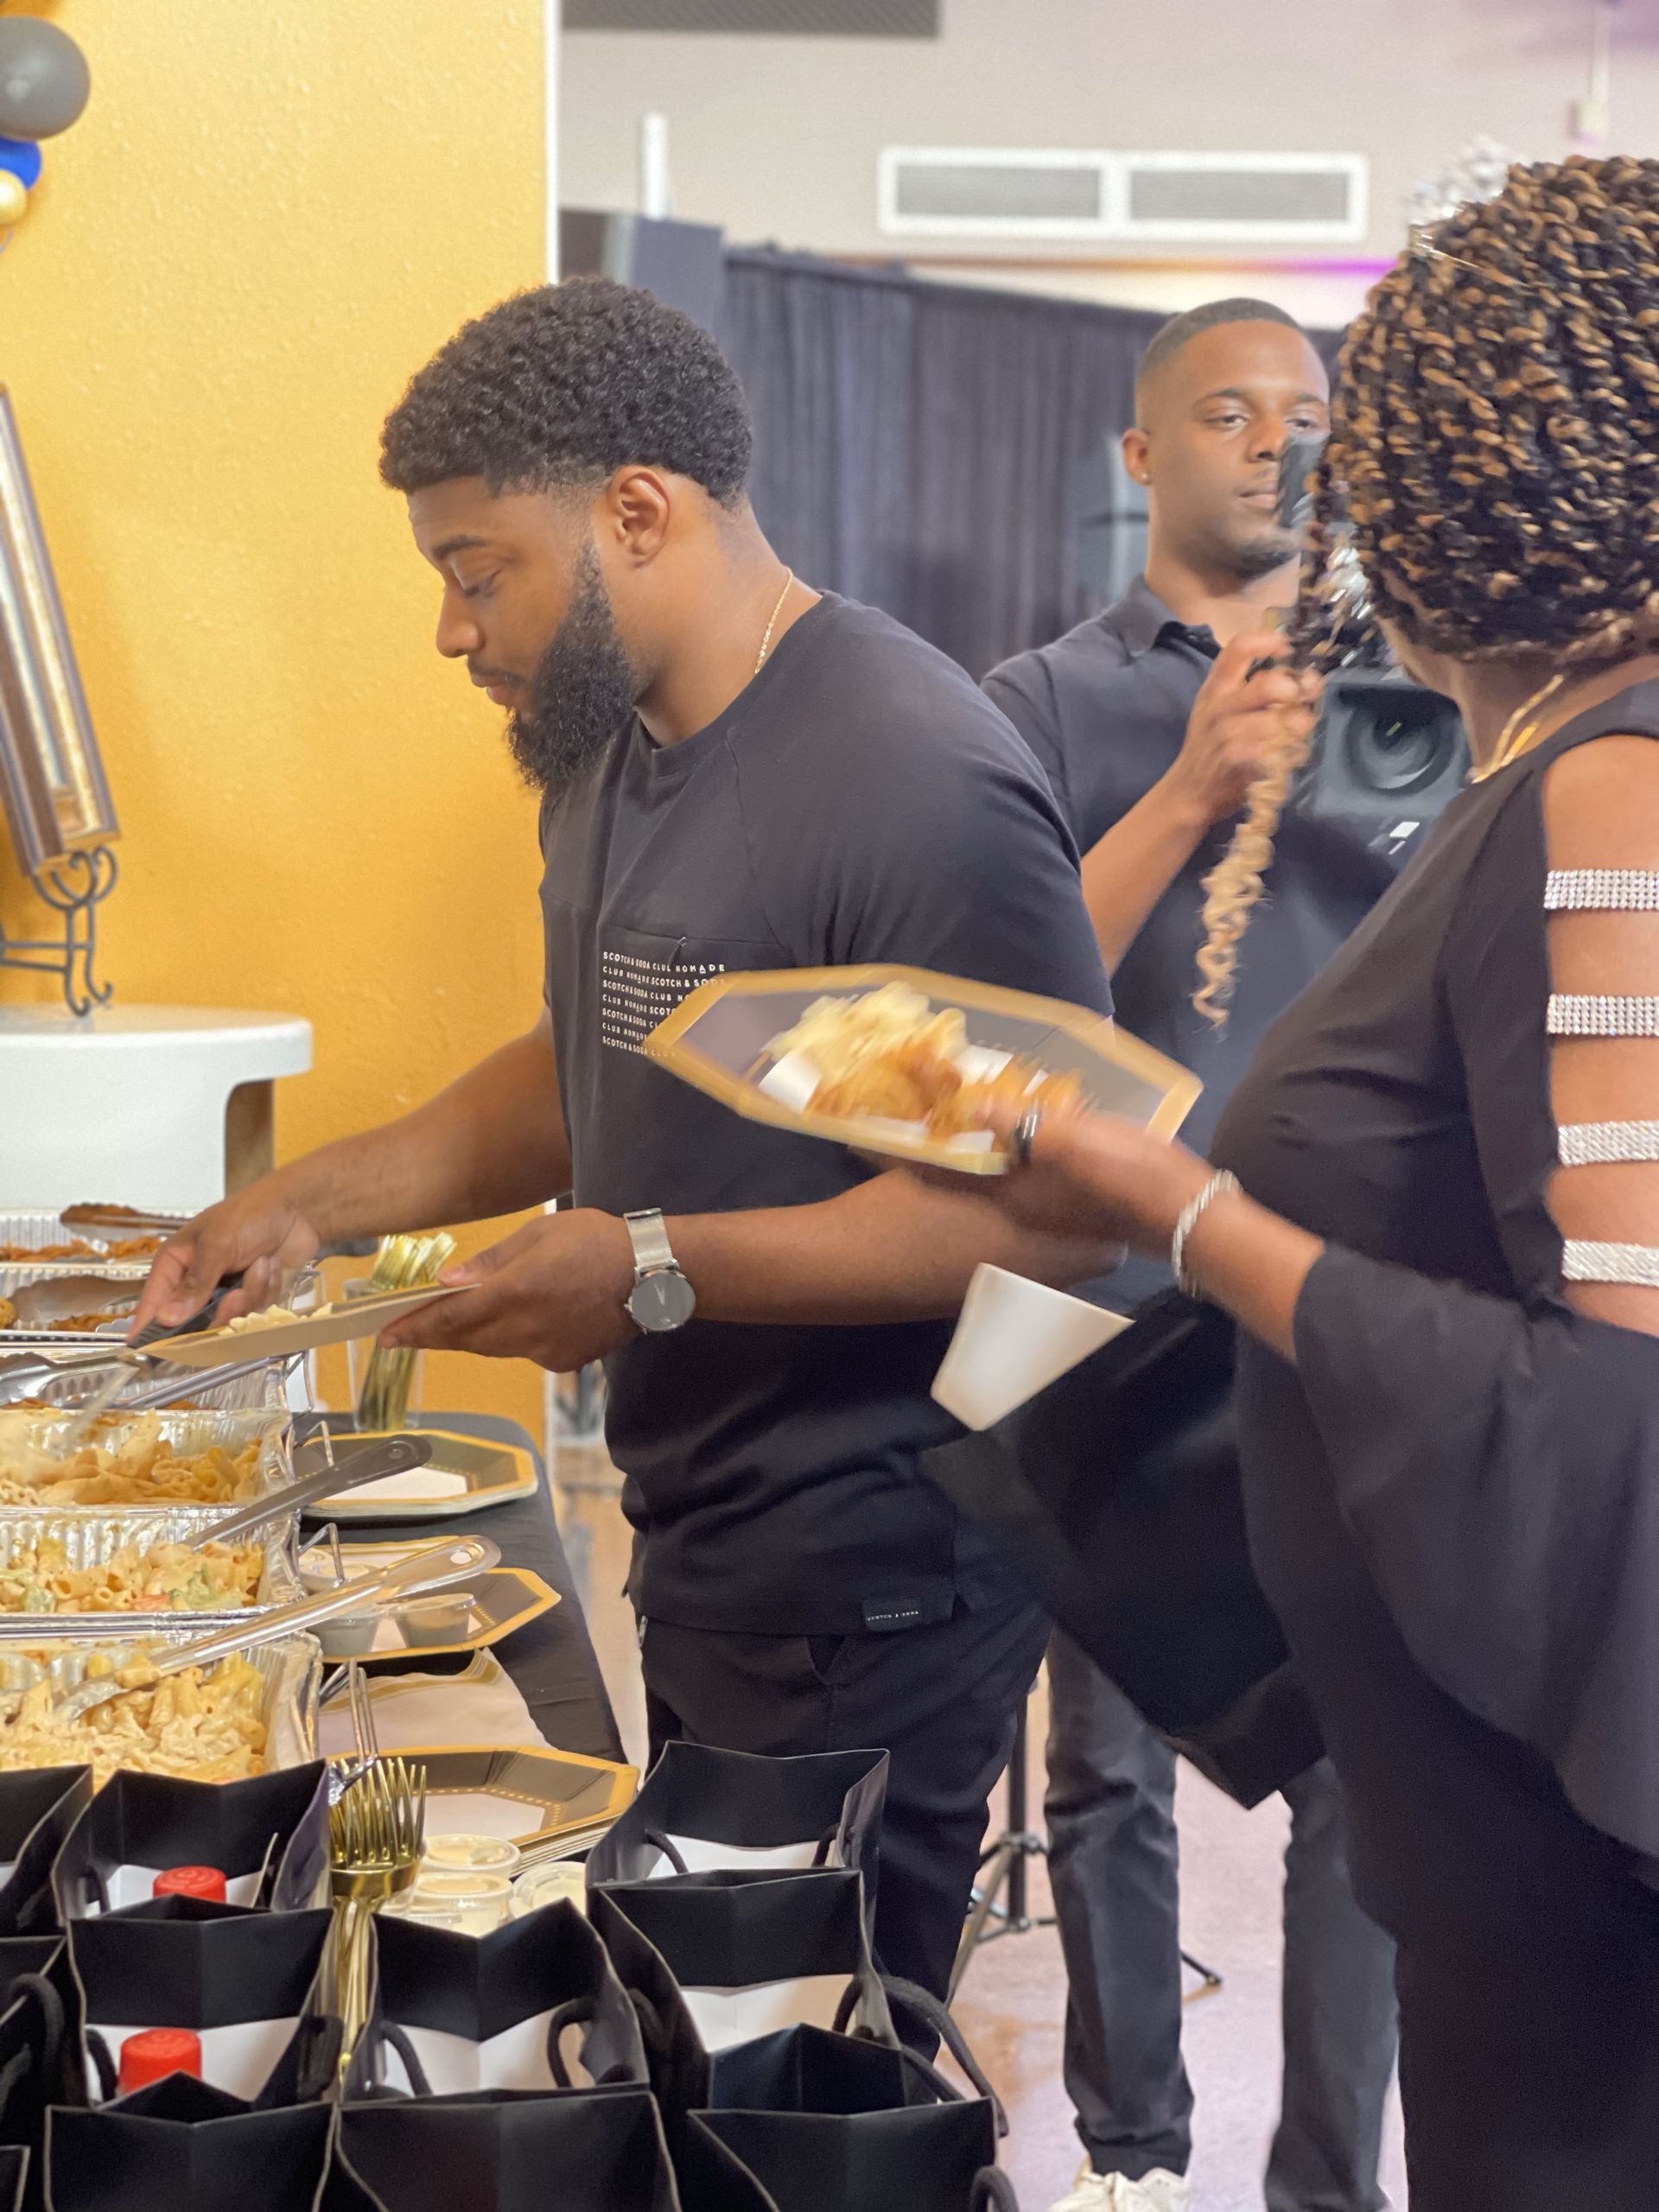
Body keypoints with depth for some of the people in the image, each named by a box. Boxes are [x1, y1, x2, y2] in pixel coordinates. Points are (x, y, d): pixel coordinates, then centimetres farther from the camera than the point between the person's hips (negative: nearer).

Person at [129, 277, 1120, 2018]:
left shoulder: (911, 780, -22)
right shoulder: (613, 745, 9)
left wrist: (656, 1272, -25)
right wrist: (322, 1200, 9)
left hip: (866, 1595, -9)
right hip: (697, 1550, 9)